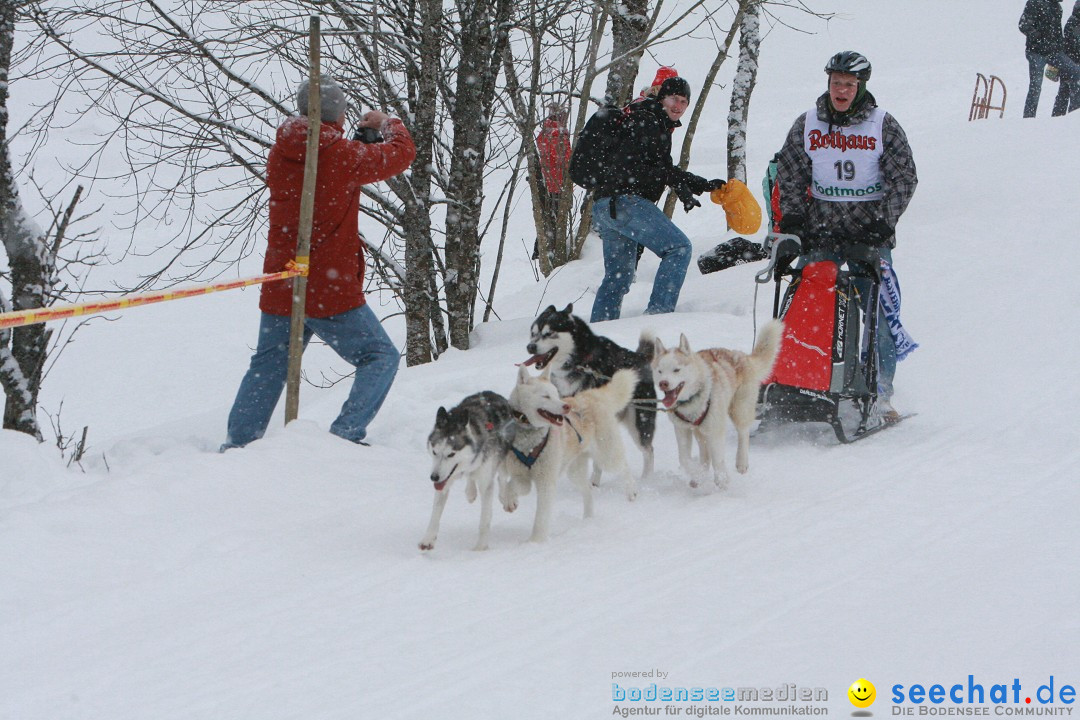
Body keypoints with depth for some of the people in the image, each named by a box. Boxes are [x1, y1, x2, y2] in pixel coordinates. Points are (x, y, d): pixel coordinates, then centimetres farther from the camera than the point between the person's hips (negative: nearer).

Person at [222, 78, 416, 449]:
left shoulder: (280, 154, 4)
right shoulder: (345, 156, -13)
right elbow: (402, 153, 2)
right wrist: (387, 123, 22)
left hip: (279, 290, 6)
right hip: (331, 292, -6)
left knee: (268, 367, 20)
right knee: (380, 356, 6)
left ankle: (237, 442, 17)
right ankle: (346, 433, -8)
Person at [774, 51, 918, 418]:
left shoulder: (883, 125, 2)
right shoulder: (807, 125, 8)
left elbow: (903, 179, 1)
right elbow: (790, 175, 13)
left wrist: (883, 220, -9)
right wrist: (793, 217, 0)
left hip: (870, 235, -2)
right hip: (820, 233, 2)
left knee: (879, 312, -7)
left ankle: (881, 391, 0)